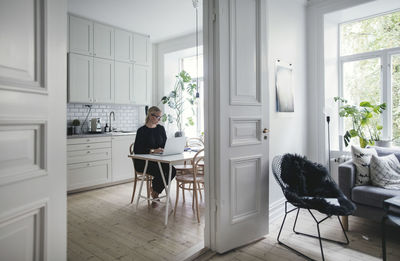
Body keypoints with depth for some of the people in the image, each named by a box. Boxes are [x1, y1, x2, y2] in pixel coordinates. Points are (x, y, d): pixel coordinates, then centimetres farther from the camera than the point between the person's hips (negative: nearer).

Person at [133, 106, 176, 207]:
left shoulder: (161, 128, 9)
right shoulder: (142, 130, -8)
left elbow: (165, 144, 10)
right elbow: (137, 149, -15)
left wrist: (163, 150, -14)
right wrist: (152, 151, -27)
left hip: (158, 160, 5)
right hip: (143, 162, -5)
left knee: (172, 170, -21)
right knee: (160, 172, -30)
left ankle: (155, 191, 3)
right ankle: (155, 192, 3)